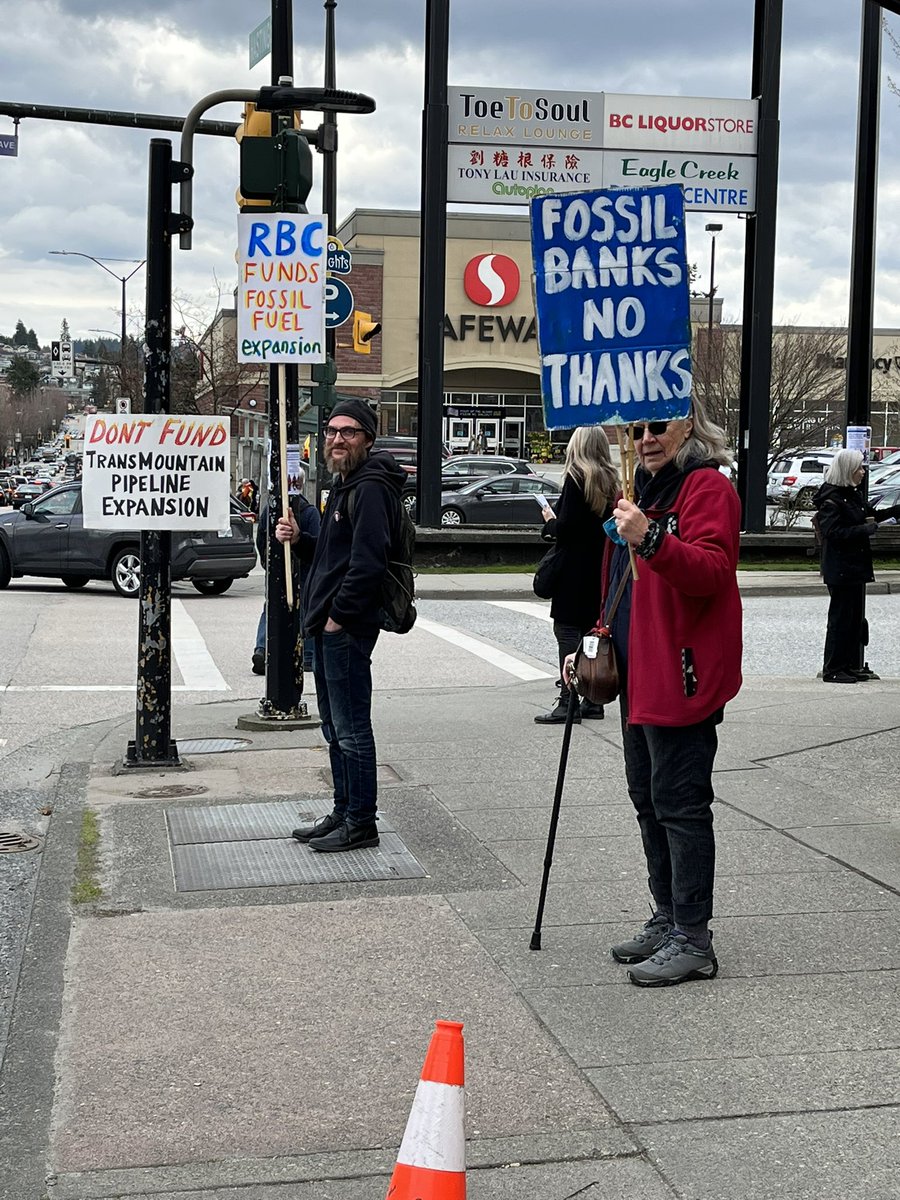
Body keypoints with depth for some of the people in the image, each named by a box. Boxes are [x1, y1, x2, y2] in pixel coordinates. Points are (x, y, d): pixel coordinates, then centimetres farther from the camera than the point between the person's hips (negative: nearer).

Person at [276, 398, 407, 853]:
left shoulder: (370, 488, -15)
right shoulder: (344, 485, 18)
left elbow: (367, 562, -24)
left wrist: (339, 614, -20)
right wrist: (298, 538, 9)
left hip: (348, 627, -11)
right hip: (328, 626, 11)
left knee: (351, 728, -4)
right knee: (335, 725, 17)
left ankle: (361, 822, 4)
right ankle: (344, 811, 26)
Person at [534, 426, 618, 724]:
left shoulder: (576, 478, -13)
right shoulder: (611, 481, 9)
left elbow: (566, 526, -18)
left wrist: (550, 522, 3)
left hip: (575, 569, -8)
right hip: (601, 567, 8)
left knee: (567, 629, -5)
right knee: (594, 630, 12)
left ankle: (568, 701, -8)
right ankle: (593, 700, 15)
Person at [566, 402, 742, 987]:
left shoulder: (707, 487, -11)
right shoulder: (646, 488, 20)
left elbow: (711, 570, -26)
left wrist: (650, 540, -41)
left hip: (681, 677, -10)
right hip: (640, 675, 10)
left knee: (680, 803, -7)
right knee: (650, 799, 16)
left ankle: (693, 940, 0)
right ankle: (667, 921, 28)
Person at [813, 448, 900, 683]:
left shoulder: (854, 495, 13)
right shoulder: (831, 499, -15)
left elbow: (870, 515, 28)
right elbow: (831, 532, -22)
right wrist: (864, 529, -22)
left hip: (856, 567, 9)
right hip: (840, 569, -9)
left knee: (856, 617, 12)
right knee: (841, 618, -5)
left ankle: (852, 666, 19)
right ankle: (833, 670, 1)